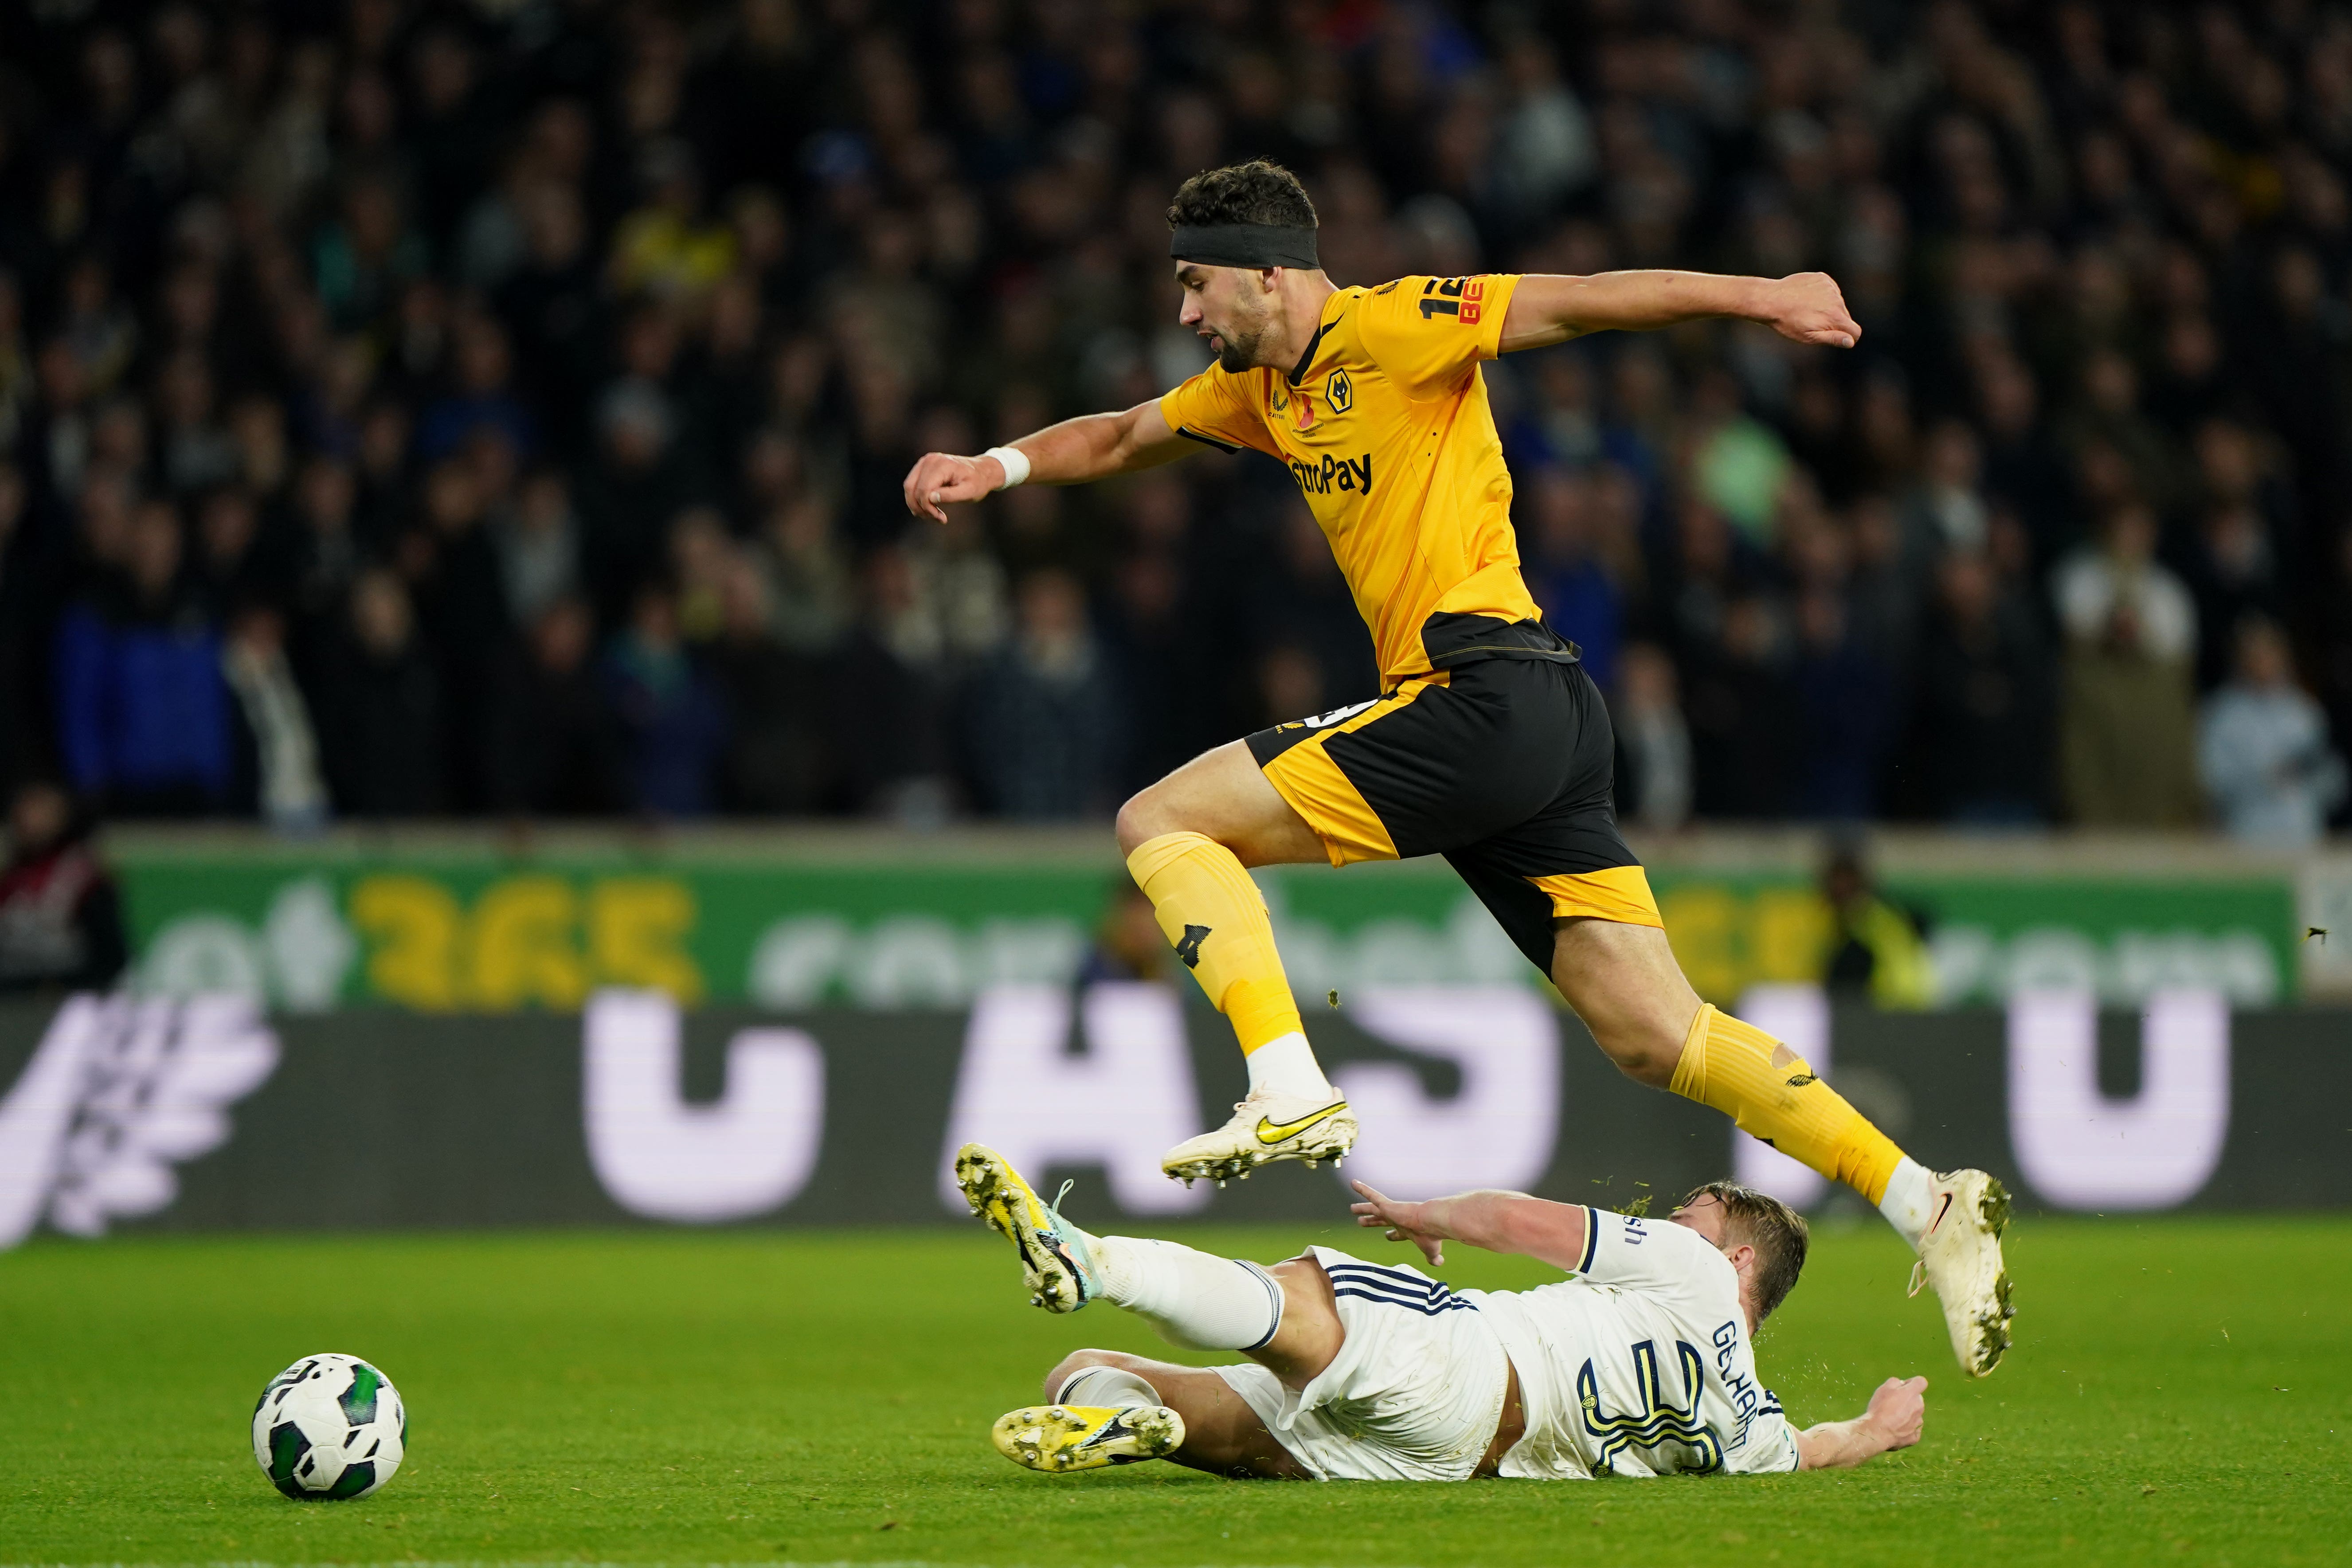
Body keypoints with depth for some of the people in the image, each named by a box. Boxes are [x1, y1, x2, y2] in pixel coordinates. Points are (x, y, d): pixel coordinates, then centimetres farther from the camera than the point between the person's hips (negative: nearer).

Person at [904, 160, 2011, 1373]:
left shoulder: (1390, 328, -5)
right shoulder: (1263, 386, 22)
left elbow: (1574, 304, -11)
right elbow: (1125, 437, 33)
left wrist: (1755, 296, -20)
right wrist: (1000, 466, 17)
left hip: (1485, 699, -9)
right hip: (1546, 727, 9)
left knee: (1161, 823, -6)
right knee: (1654, 1032, 2)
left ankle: (1289, 1093, -18)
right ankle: (1928, 1205, -1)